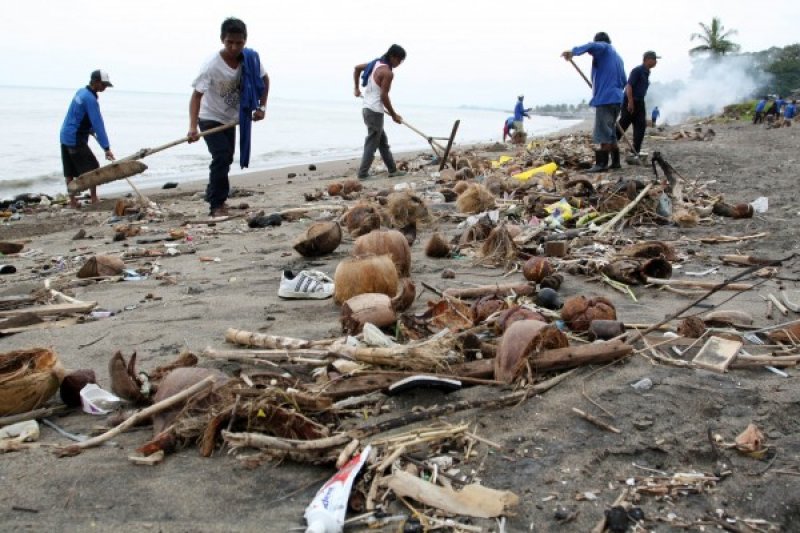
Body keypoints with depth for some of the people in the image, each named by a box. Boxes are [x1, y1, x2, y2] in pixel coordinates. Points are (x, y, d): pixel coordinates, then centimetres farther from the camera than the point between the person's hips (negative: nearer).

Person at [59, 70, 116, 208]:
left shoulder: (81, 92, 10)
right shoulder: (90, 99, -18)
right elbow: (98, 124, -23)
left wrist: (89, 129, 18)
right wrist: (106, 148, -25)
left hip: (65, 136, 9)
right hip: (76, 139, -9)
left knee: (69, 171, 9)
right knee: (92, 168, -3)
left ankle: (72, 201, 13)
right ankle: (94, 199, -1)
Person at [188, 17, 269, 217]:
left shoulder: (251, 58, -16)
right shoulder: (212, 66, -29)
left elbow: (264, 79, 3)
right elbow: (197, 95, -31)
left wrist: (262, 106, -5)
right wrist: (193, 127, -42)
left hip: (230, 119, 6)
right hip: (211, 118, -6)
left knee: (227, 159, 14)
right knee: (221, 157, -19)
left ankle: (216, 197, 31)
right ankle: (217, 204, -11)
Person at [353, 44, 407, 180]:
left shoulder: (376, 64, 11)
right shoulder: (388, 72, -16)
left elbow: (357, 68, 21)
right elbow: (384, 96, -18)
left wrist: (356, 88, 27)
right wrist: (394, 115, -9)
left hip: (367, 109, 10)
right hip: (375, 112, -10)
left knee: (383, 142, 17)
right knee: (372, 144, -3)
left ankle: (392, 170, 24)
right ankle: (363, 173, -1)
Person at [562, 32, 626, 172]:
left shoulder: (604, 48, 2)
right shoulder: (618, 57, 26)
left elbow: (592, 46, -24)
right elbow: (623, 81, 25)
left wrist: (573, 51, -37)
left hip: (605, 97, -9)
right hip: (615, 98, 9)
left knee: (603, 133, -10)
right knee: (610, 132, 16)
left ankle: (602, 163, -12)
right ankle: (615, 161, 17)